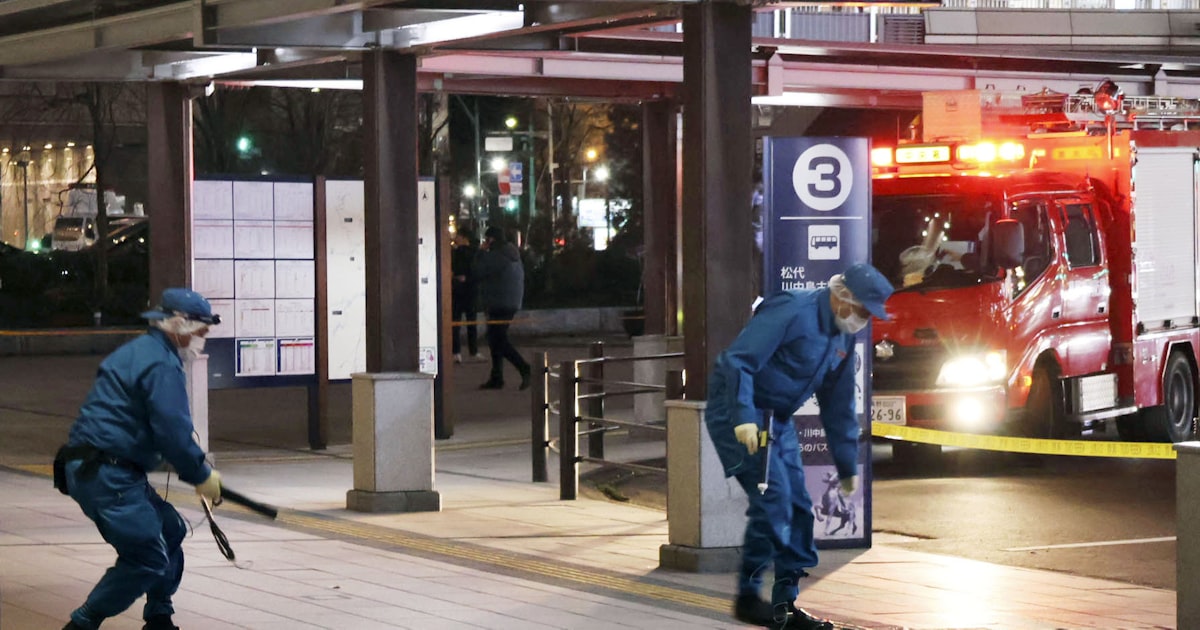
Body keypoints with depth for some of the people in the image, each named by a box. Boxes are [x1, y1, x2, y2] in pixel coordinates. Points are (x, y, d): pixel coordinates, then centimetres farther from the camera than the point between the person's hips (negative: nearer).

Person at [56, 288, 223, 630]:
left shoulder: (138, 352, 21)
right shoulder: (162, 364, -13)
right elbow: (172, 432, -19)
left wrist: (197, 469, 16)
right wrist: (201, 476, -5)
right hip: (106, 474, -11)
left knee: (170, 530, 18)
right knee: (147, 558, -9)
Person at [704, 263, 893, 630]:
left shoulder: (843, 338, 9)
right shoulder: (791, 312, -19)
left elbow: (839, 406, 17)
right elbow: (739, 360, -27)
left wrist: (847, 467, 17)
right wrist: (744, 418, -36)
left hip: (778, 422, 9)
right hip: (737, 413, -9)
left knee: (798, 507, 5)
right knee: (773, 497, -18)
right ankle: (748, 597, -8)